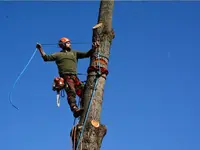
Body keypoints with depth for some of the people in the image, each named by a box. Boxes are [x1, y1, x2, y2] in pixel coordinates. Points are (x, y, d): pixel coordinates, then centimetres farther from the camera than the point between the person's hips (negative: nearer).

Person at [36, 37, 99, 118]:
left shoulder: (75, 53, 27)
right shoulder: (58, 54, 20)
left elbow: (87, 54, 21)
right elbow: (46, 58, 17)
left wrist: (94, 48, 6)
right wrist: (40, 49, 8)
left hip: (75, 77, 5)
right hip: (66, 77, -4)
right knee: (71, 92, -27)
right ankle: (75, 109, -44)